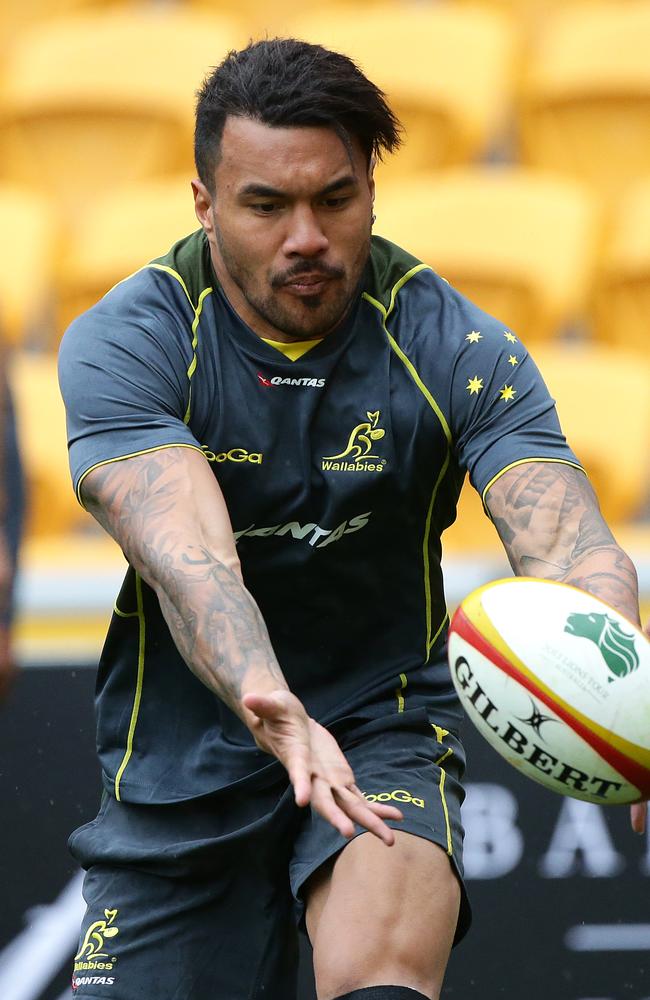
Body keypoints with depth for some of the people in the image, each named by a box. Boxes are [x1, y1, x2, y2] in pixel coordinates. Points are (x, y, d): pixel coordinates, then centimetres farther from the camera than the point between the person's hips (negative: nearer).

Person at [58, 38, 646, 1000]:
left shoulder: (456, 348, -11)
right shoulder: (124, 343, -13)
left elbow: (570, 549, -23)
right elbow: (186, 554, -30)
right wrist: (269, 706, -51)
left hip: (382, 732, -2)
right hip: (180, 766, 2)